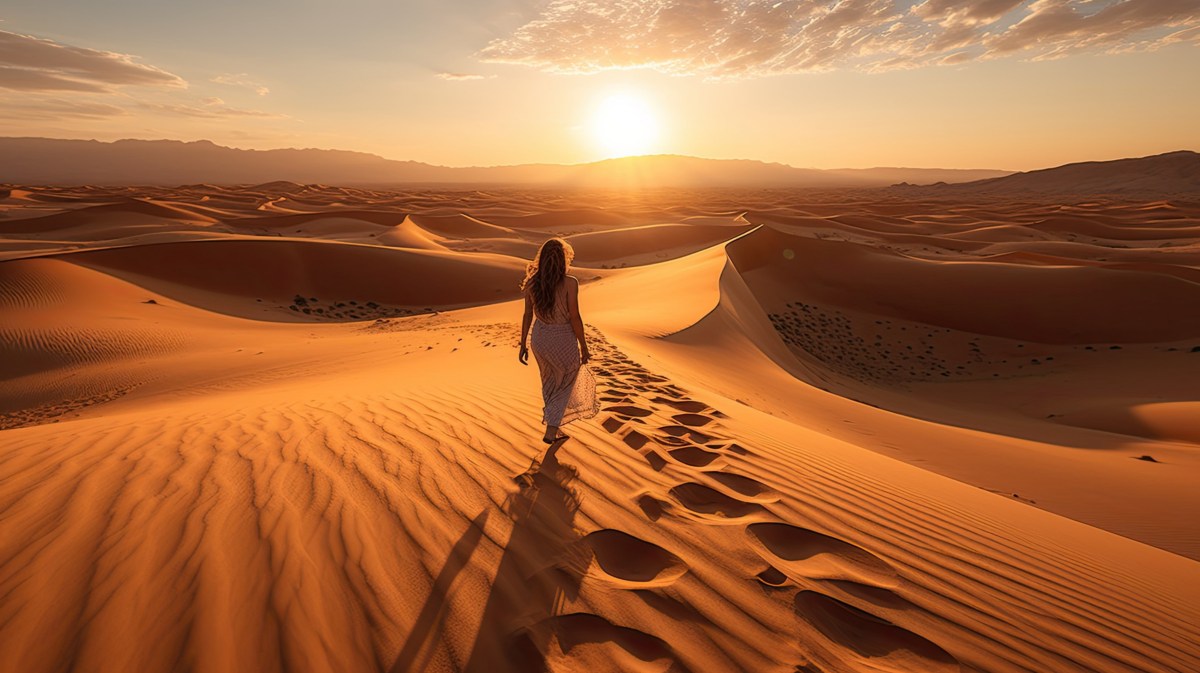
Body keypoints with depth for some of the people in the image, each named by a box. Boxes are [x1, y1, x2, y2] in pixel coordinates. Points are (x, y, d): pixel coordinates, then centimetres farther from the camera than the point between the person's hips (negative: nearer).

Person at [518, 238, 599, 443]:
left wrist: (523, 345, 9)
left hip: (539, 339, 5)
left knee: (551, 382, 27)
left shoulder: (532, 281, -7)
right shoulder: (569, 283, -21)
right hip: (563, 342, -5)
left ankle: (555, 428, 40)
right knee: (565, 385, 21)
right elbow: (575, 318, -19)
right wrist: (584, 347, -6)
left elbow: (527, 315, -1)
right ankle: (550, 431, 21)